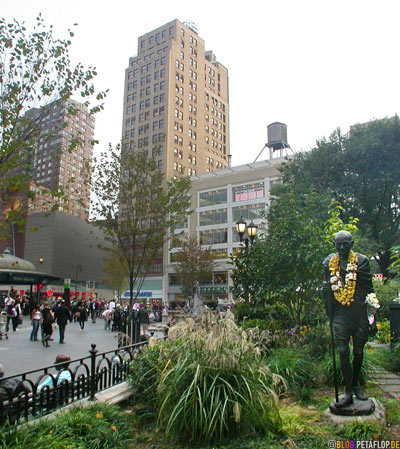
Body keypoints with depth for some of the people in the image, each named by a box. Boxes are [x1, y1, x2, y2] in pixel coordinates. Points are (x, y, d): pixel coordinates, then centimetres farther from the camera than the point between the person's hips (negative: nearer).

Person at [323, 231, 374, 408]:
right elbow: (326, 289, 11)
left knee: (358, 351, 11)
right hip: (340, 315, 1)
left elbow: (368, 287, 3)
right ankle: (348, 391, 8)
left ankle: (355, 384, 31)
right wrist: (329, 312, 7)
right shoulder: (329, 262, 6)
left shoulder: (361, 260, 0)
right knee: (343, 352, -2)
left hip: (359, 312, -1)